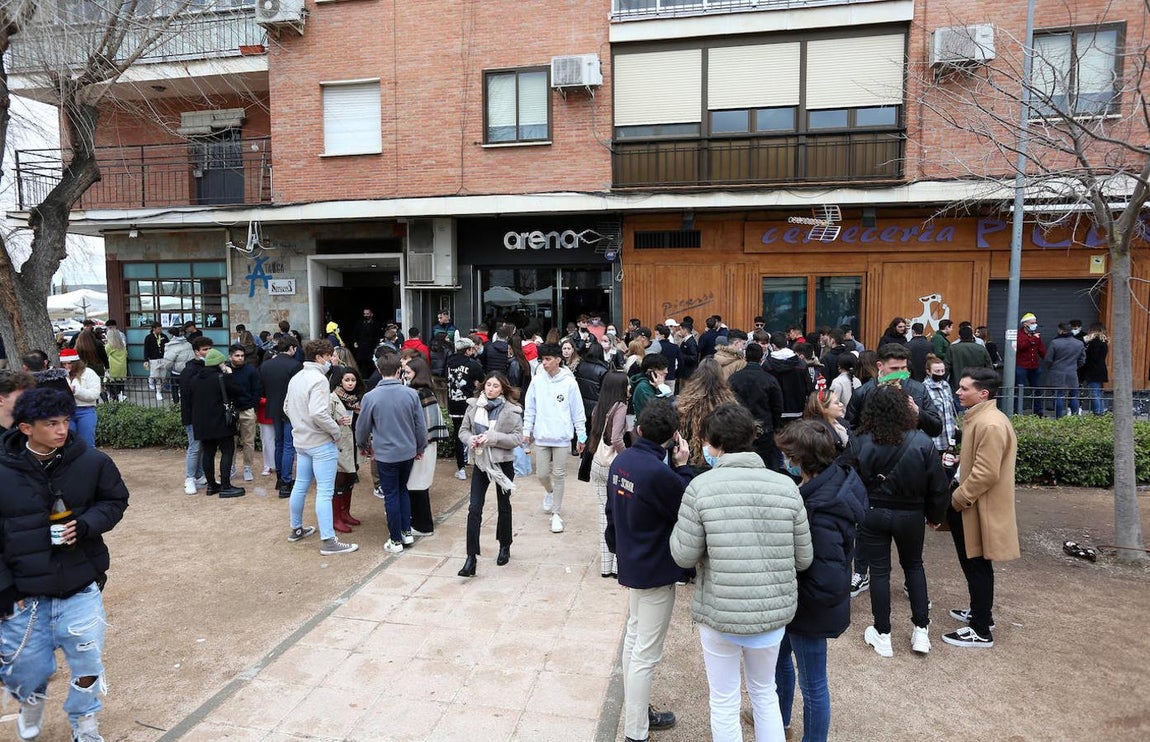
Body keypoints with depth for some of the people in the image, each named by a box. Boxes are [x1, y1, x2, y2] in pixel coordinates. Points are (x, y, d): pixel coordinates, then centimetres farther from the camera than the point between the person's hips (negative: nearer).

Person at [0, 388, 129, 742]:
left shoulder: (91, 461, -10)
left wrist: (86, 525, -16)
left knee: (87, 661, 5)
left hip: (81, 585, 0)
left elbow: (115, 501, 4)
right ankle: (31, 700, 50)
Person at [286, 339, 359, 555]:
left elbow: (287, 407, 16)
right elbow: (318, 413, -29)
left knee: (300, 485, 20)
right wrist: (337, 431, -17)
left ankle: (295, 529, 35)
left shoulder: (296, 378, 9)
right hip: (321, 443, -9)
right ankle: (328, 541, -4)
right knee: (325, 492, -6)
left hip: (301, 440, 9)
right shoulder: (318, 379, -19)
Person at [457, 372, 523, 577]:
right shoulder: (474, 405, -1)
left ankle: (505, 547, 36)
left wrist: (493, 438, -24)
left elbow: (517, 438, -13)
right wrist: (470, 439, -16)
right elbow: (463, 430, 6)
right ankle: (471, 557, 0)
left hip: (503, 463, -2)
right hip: (480, 463, 2)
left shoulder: (512, 410, -10)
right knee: (474, 508, -4)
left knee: (503, 507, 15)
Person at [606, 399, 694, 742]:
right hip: (656, 572, -9)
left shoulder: (620, 461, -2)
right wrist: (683, 467, -12)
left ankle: (638, 712, 37)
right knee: (646, 655, 3)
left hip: (631, 565, 9)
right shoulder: (660, 473, -28)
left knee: (634, 640, 21)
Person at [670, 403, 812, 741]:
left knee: (724, 703, 18)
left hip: (719, 614, -3)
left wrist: (682, 524, 7)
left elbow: (684, 556, -10)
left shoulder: (700, 487, -16)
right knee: (765, 693, 27)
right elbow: (803, 559, -1)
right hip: (774, 612, 3)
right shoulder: (787, 486, -8)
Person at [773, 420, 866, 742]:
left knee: (812, 683, 13)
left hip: (812, 609, -10)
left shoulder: (820, 512, -35)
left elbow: (827, 584, -33)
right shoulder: (839, 477, -8)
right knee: (780, 653, 30)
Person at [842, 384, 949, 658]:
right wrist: (935, 515, 10)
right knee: (914, 566, 23)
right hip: (910, 515, 1)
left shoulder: (859, 442, -16)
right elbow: (938, 485, -5)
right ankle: (921, 631, 25)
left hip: (872, 514, -1)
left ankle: (882, 636, 20)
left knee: (879, 571, 11)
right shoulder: (922, 442, -14)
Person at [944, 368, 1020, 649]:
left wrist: (957, 498, -19)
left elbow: (986, 473, -27)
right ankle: (980, 612, 37)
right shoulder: (981, 418, 11)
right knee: (974, 564, 21)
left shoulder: (990, 424, -24)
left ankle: (981, 631, 13)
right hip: (974, 504, 10)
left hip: (982, 509, -10)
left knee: (977, 566, 1)